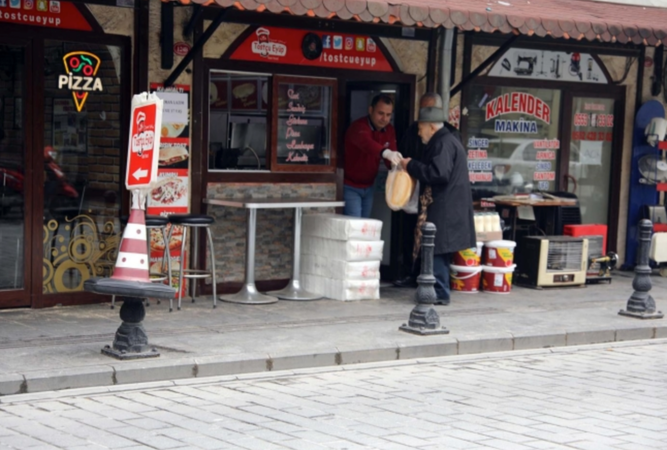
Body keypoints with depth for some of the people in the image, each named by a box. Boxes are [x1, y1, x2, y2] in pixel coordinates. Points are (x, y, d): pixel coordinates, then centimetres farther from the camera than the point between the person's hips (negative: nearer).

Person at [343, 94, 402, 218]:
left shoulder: (389, 130, 0)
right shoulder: (359, 127, -23)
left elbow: (392, 159, -4)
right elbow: (365, 142, -47)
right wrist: (386, 152, -66)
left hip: (368, 187, 7)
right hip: (350, 186, -7)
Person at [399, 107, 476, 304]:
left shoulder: (443, 143, -14)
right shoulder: (447, 141, 19)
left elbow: (439, 174, -25)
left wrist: (411, 166, -15)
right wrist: (413, 166, 14)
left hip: (443, 208, -11)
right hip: (445, 207, 11)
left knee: (436, 249, -8)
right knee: (438, 250, 14)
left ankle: (439, 293, -6)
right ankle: (440, 291, 19)